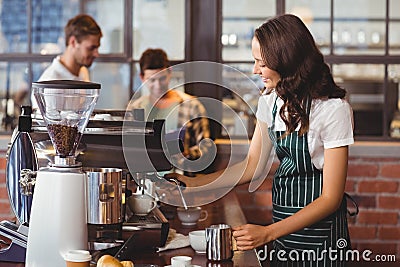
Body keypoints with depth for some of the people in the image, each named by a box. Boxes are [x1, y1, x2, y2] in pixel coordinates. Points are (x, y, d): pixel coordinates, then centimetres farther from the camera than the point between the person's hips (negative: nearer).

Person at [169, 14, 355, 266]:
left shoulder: (333, 108, -21)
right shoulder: (272, 100, 0)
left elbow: (330, 198, -20)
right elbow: (253, 165, 5)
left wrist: (268, 233, -27)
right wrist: (193, 184, -4)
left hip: (319, 227, -6)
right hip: (283, 221, 6)